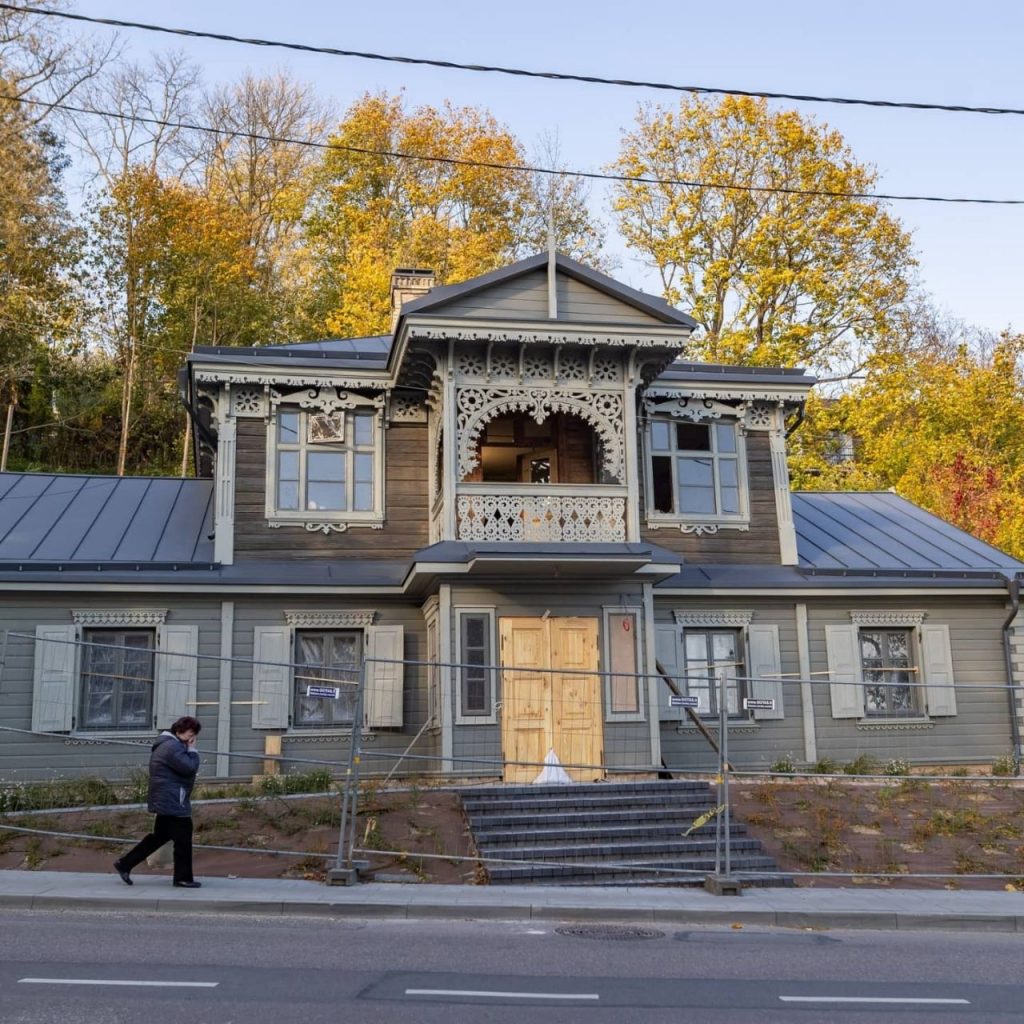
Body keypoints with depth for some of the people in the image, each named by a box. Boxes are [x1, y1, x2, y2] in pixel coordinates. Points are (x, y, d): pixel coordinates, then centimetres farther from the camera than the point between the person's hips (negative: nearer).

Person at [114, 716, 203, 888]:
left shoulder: (168, 744, 16)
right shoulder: (172, 747, -20)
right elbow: (190, 767, -23)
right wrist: (192, 750, -12)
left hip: (166, 801, 11)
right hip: (173, 802, -11)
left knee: (160, 836, 17)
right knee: (183, 839, -1)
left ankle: (125, 864, 19)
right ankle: (183, 878, 8)